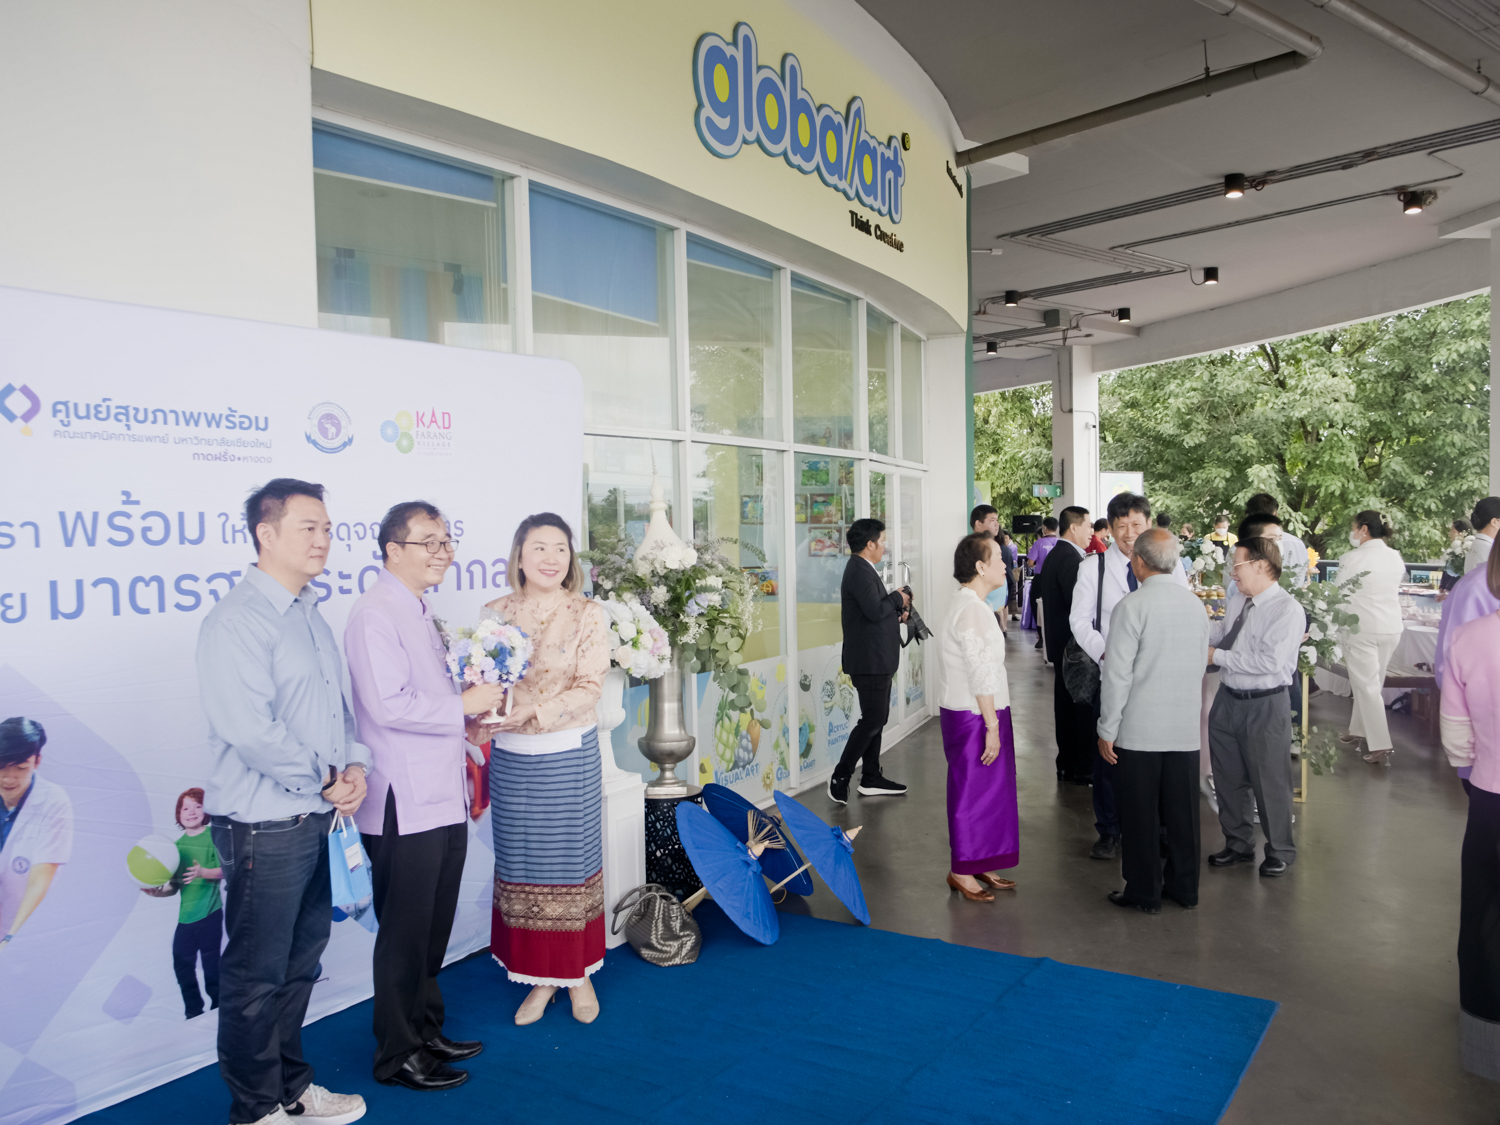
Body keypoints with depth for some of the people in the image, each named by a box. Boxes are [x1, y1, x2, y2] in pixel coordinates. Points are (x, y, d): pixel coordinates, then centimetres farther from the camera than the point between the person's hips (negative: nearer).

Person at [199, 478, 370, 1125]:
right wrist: (324, 781, -14)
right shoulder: (238, 620, -16)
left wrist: (353, 764, 2)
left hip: (317, 818, 9)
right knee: (257, 975, 7)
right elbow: (250, 730, -24)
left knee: (300, 962, 20)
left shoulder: (309, 614, 12)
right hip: (264, 826, -9)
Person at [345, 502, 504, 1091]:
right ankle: (398, 1055, 21)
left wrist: (476, 711, 8)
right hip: (404, 806, -9)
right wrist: (463, 705, -16)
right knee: (405, 934, 5)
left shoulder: (420, 612, 15)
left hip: (442, 800, 9)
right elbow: (388, 705, -25)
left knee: (433, 930, 20)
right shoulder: (375, 615, -16)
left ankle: (425, 1032, 35)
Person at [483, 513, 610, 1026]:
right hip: (510, 757, 3)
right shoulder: (496, 613, 4)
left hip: (568, 755, -3)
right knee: (522, 865, 10)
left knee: (572, 861, 7)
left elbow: (588, 688, -11)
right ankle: (542, 978, 25)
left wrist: (532, 713, -23)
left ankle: (578, 974, 25)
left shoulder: (587, 615, -5)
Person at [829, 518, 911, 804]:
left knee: (876, 718, 14)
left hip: (878, 659, 11)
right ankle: (840, 775, 1)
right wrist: (898, 597, -10)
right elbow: (875, 611, -27)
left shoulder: (863, 569, 16)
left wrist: (897, 612, 7)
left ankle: (871, 778, 22)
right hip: (869, 660, -11)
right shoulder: (860, 571, -18)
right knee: (873, 719, -8)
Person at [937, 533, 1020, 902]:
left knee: (986, 791, 16)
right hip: (973, 716, -10)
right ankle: (961, 871, 12)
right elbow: (981, 675, -22)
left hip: (979, 713, 10)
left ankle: (978, 866, 25)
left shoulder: (967, 604, 13)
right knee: (973, 791, 0)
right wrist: (992, 726, -20)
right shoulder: (970, 609, -20)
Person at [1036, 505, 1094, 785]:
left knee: (1066, 705, 15)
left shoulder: (1054, 556, 14)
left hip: (1060, 643, 10)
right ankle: (1083, 769, 5)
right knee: (1083, 706, -2)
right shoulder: (1071, 558, -19)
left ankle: (1067, 765, 23)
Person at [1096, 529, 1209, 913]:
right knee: (1182, 811, 15)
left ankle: (1145, 892, 16)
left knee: (1140, 815, 6)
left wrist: (1107, 730, -9)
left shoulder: (1132, 606, -14)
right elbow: (1198, 667, 14)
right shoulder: (1196, 605, 5)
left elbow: (1117, 675, -16)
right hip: (1186, 729, 6)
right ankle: (1184, 888, 26)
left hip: (1139, 730, -6)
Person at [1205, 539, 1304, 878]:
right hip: (1228, 699, 7)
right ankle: (1239, 845, 37)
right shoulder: (1238, 601, 6)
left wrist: (1218, 656, -20)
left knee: (1269, 781, 8)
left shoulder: (1287, 610, -18)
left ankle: (1280, 850, 30)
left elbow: (1269, 661, -26)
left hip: (1265, 706, -7)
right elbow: (1218, 633, 18)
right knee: (1228, 777, 18)